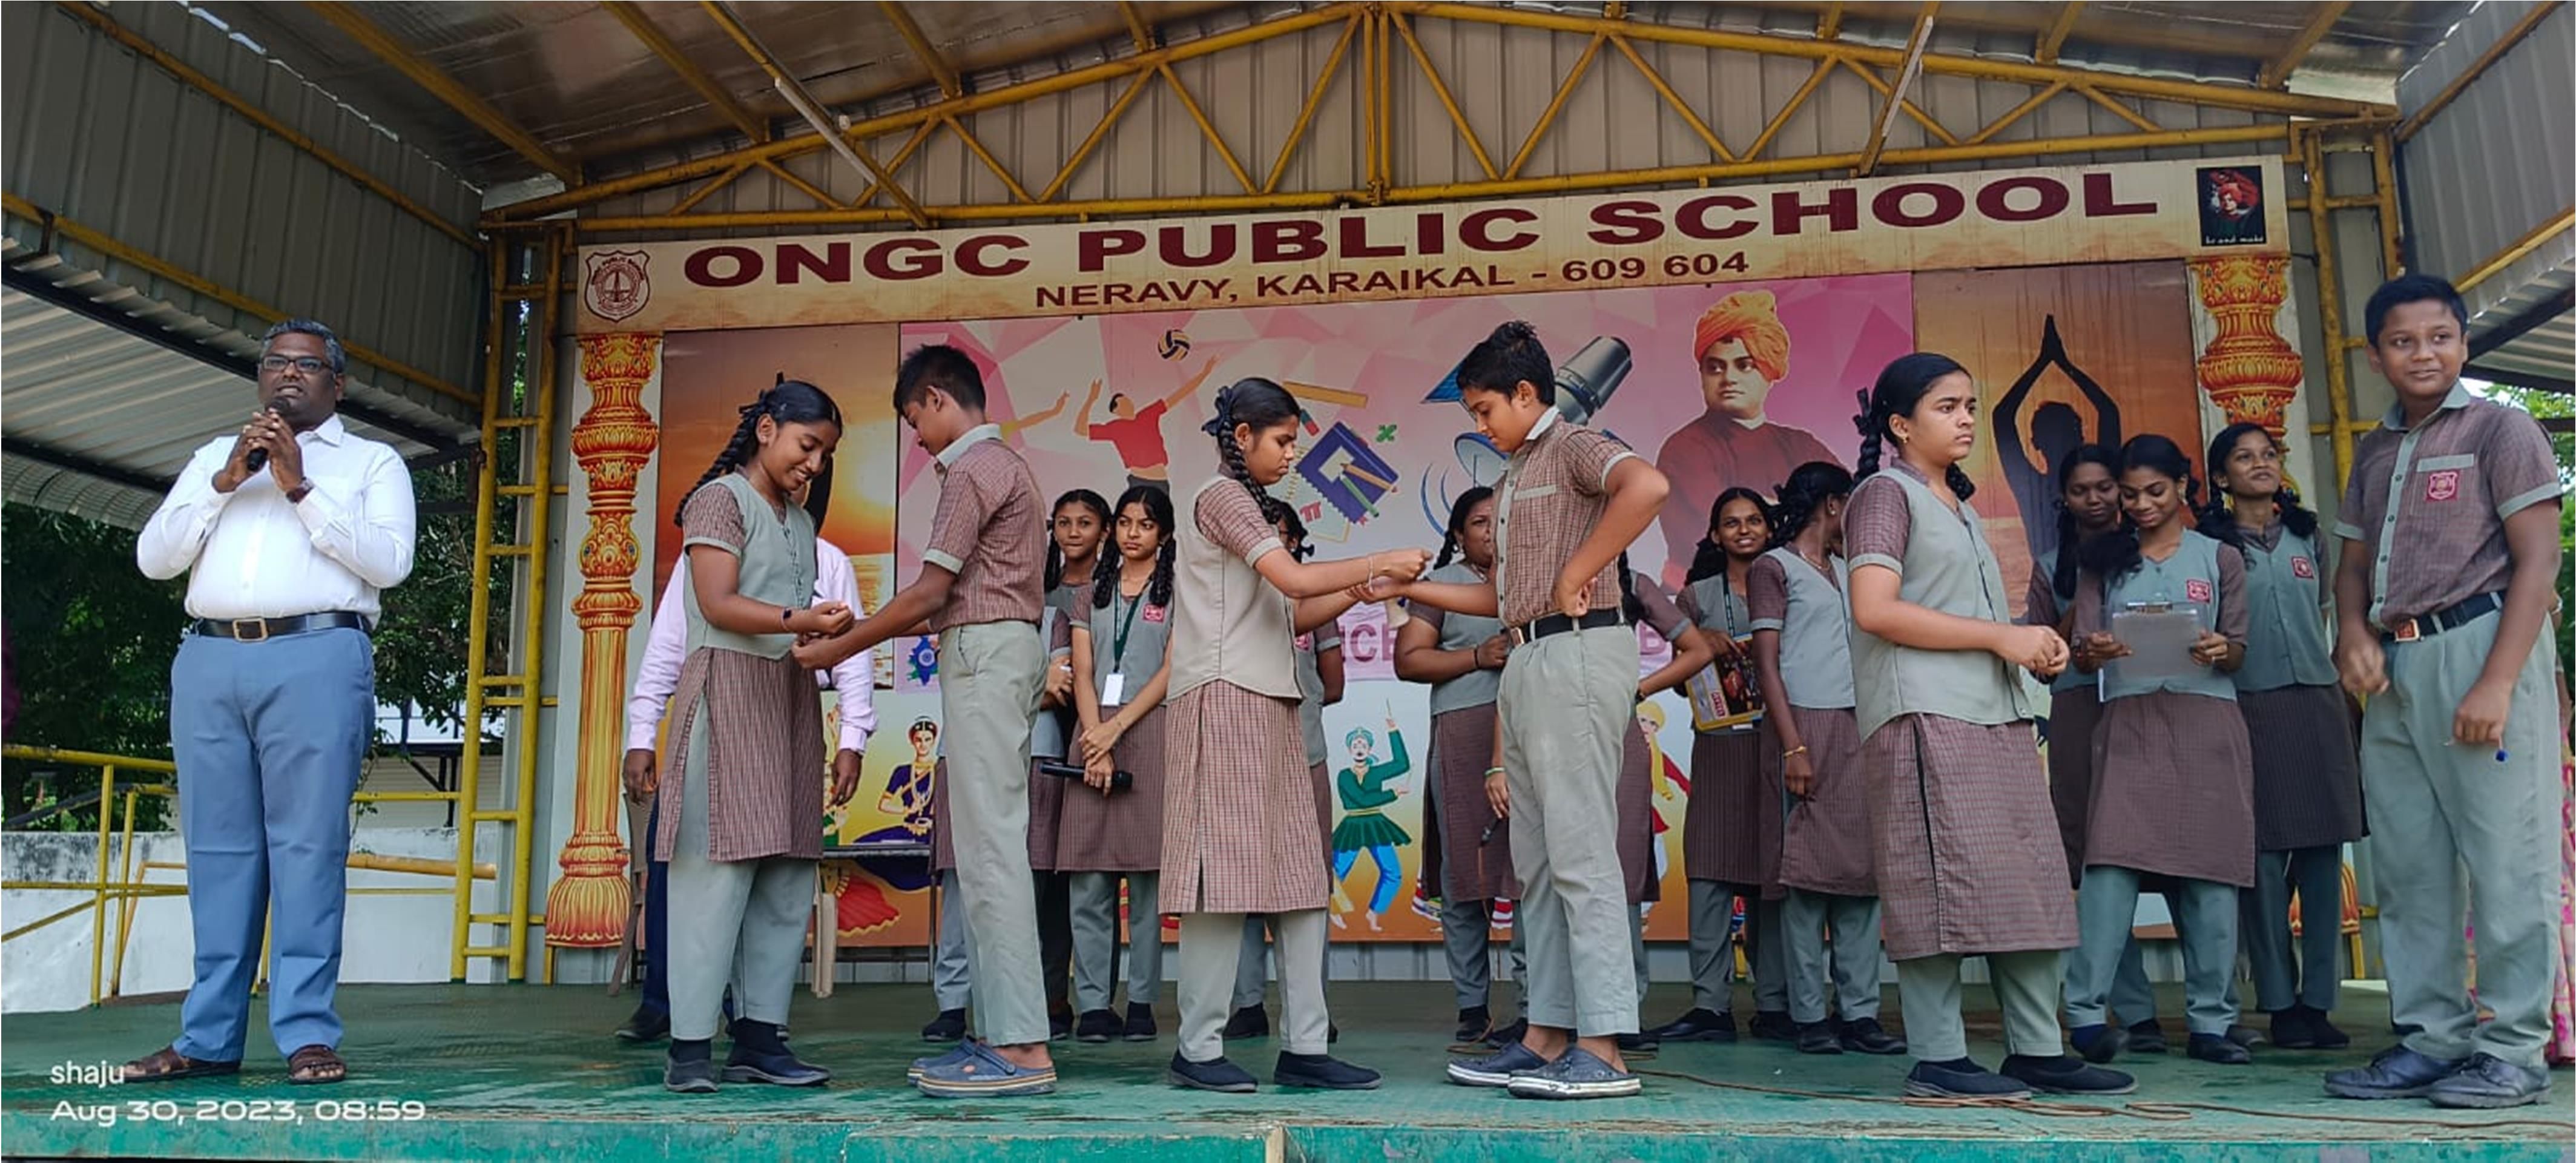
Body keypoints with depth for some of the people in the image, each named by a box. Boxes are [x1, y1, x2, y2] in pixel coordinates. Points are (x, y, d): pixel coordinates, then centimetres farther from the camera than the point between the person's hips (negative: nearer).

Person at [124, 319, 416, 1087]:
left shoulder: (372, 462, 13)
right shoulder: (213, 457, 24)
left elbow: (389, 561, -3)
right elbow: (153, 557, 12)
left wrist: (300, 488, -7)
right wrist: (226, 481, 0)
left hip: (317, 659, -4)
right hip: (209, 660, 4)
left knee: (308, 845, -7)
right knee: (217, 849, 4)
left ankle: (307, 1032, -6)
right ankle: (208, 1038, 9)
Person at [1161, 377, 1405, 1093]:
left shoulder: (1249, 506, 24)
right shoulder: (1221, 497, -5)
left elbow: (1289, 618, 17)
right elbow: (1294, 580, -18)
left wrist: (1359, 592, 7)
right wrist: (1379, 562, -10)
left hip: (1268, 704, 10)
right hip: (1226, 699, -10)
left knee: (1299, 877, 4)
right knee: (1226, 872, -8)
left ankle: (1305, 1046, 6)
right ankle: (1198, 1049, -2)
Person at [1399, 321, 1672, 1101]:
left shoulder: (1573, 450, -5)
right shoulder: (1513, 479, 22)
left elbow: (1647, 486, -27)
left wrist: (1577, 575, -22)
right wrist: (1410, 587, 18)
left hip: (1577, 652, -10)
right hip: (1527, 660, 10)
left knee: (1581, 854, -10)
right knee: (1535, 863, 9)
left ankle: (1602, 1051, -7)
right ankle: (1548, 1037, 15)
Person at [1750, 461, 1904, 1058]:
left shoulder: (1848, 571, 23)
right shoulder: (1773, 567, 2)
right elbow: (1767, 663, -6)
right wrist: (1792, 746, -15)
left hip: (1859, 726, 7)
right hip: (1808, 723, -7)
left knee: (1863, 868, 1)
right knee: (1807, 871, -7)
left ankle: (1860, 1013, 3)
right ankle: (1810, 1016, -3)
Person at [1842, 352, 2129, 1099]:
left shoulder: (1959, 508, 25)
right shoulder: (1885, 494, -2)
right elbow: (1875, 609, -16)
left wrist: (2033, 646, 8)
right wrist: (2000, 635, -14)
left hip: (1995, 715, 9)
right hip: (1924, 717, -9)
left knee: (2027, 879, 5)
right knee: (1942, 881, -10)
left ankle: (2037, 1050, 11)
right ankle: (1936, 1059, -5)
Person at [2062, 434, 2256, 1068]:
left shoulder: (2219, 557, 13)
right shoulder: (2104, 560, 13)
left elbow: (2237, 652, 9)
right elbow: (2082, 653, 6)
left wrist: (2220, 651, -15)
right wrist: (2094, 652, -18)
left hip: (2205, 723, 1)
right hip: (2129, 721, -1)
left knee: (2211, 872, 0)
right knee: (2110, 864, -13)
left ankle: (2211, 1022, 8)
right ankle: (2086, 1012, -12)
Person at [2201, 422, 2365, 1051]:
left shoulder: (2308, 537, 16)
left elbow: (2326, 616, 22)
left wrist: (2340, 691, 17)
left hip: (2317, 703, 4)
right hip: (2249, 707, -4)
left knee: (2324, 856, 0)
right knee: (2263, 859, -4)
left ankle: (2317, 1000, 7)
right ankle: (2279, 1004, 3)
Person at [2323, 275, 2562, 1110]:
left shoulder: (2500, 431, 0)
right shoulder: (2373, 451, 18)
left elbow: (2537, 561, -7)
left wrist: (2496, 682, -16)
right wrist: (2353, 632, -3)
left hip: (2478, 644, -6)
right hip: (2393, 667, 6)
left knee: (2502, 855, -4)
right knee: (2408, 864, 7)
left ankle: (2513, 1049, 4)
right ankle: (2433, 1040, 14)